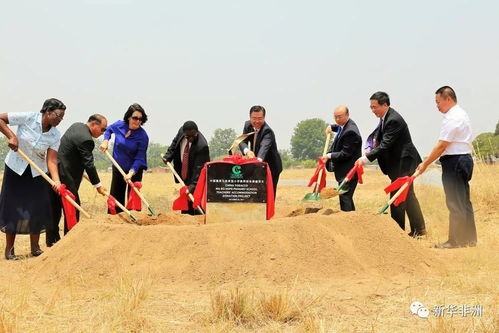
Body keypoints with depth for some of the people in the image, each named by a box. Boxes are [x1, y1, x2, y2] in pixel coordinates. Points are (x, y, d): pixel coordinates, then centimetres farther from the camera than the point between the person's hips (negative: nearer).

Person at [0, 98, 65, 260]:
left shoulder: (55, 135, -11)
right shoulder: (28, 118, -20)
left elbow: (51, 160, -17)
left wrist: (56, 181, -32)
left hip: (38, 172, 3)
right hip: (16, 168, -3)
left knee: (37, 209, 1)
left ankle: (35, 248, 16)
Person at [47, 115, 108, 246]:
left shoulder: (76, 126, 11)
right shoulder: (86, 139, -19)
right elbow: (88, 164, -18)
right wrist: (98, 185, -11)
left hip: (54, 172, 10)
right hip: (65, 176, -10)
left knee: (54, 208, 13)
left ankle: (51, 239, 19)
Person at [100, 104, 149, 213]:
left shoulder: (143, 136, -21)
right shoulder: (119, 125, -9)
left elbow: (139, 158, -22)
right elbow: (108, 130, 16)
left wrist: (131, 173, -34)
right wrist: (105, 140, -2)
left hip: (134, 170, -4)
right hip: (118, 168, 4)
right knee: (115, 196, 13)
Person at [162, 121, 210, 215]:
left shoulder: (202, 146, -29)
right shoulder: (181, 131, -9)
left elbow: (199, 168, -29)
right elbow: (175, 143, 12)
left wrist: (193, 184, -34)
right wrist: (168, 156, -3)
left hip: (196, 179, -7)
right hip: (184, 176, 7)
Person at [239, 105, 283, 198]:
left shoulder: (267, 131, -28)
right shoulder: (248, 125, -6)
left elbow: (264, 146, -45)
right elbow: (242, 141, -14)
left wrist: (259, 159, -66)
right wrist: (247, 151, -39)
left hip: (270, 167, -7)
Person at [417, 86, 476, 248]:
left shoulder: (452, 118, -15)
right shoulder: (461, 114, 18)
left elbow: (441, 145, -19)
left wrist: (425, 164, -14)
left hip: (454, 162, -11)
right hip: (464, 159, 11)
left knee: (455, 203, -7)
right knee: (463, 202, 13)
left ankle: (456, 240, -4)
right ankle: (469, 239, 17)